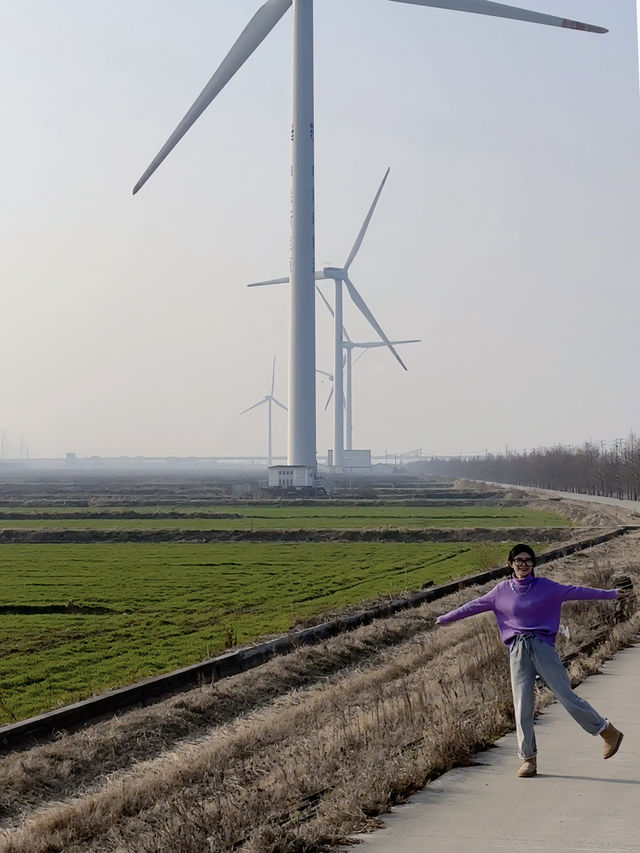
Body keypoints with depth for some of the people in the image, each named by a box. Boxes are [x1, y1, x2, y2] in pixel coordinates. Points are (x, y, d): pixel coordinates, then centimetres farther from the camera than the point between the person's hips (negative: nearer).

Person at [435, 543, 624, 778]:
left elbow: (576, 592, 8)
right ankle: (528, 759, 5)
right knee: (522, 707, -1)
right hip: (517, 651, 2)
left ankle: (608, 732, 11)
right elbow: (476, 605, 17)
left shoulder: (545, 587, 5)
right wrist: (446, 618, 21)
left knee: (565, 695, -5)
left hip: (542, 646, -2)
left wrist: (610, 594, 10)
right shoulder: (502, 591, 10)